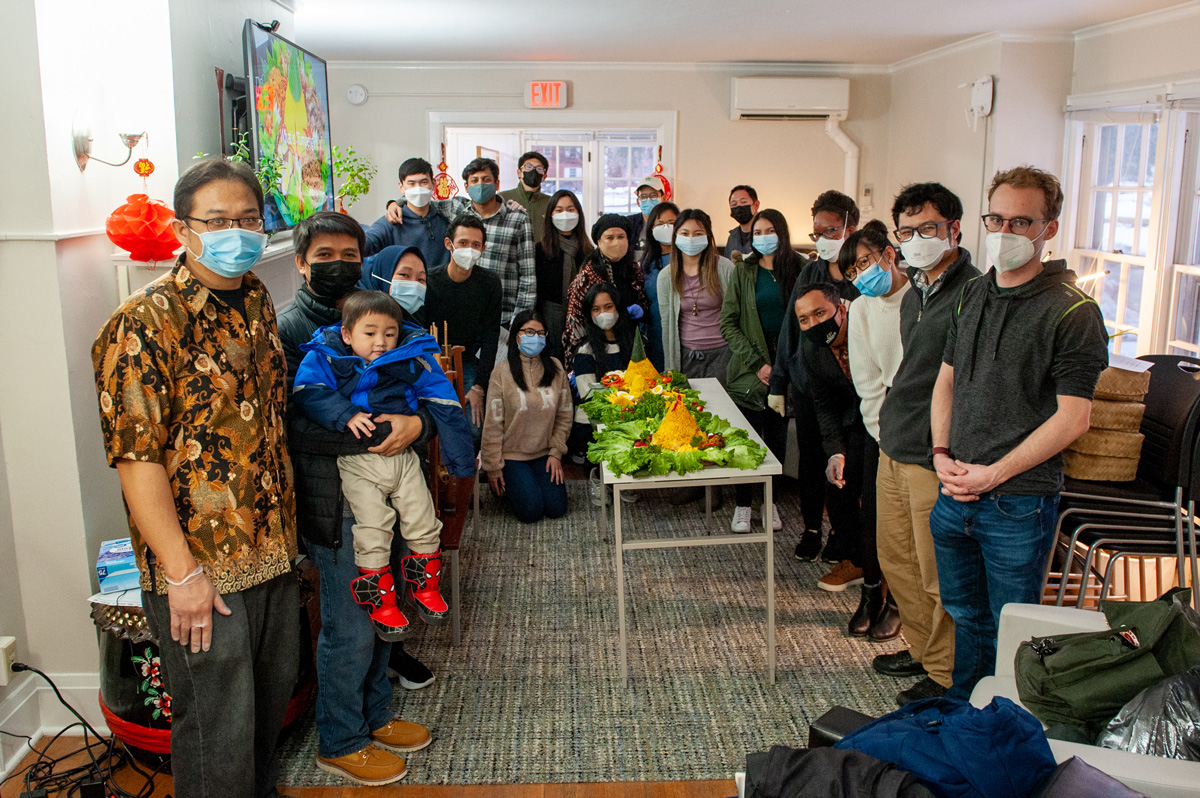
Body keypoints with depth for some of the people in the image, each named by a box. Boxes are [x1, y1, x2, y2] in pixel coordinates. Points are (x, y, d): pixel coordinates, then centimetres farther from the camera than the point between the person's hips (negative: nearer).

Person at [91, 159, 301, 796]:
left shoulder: (256, 299, 7)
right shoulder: (144, 324, -17)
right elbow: (136, 456, -20)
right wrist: (181, 572, -20)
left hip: (272, 548, 8)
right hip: (202, 566, -7)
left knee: (273, 694, 23)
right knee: (217, 726, 7)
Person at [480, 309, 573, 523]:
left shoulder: (556, 369, -1)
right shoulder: (502, 373, -12)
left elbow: (564, 416, 6)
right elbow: (493, 424, -9)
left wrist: (556, 453, 0)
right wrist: (493, 468, -7)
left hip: (544, 454, 4)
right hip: (511, 454, -3)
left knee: (556, 509, -3)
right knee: (531, 511, -12)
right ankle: (505, 486, 18)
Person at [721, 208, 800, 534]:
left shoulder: (799, 268, 5)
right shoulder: (743, 271, 3)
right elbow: (728, 323, -1)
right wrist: (757, 363, -10)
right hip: (749, 370, -1)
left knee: (777, 437, 6)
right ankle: (742, 506, 11)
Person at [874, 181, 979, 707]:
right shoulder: (914, 294, 14)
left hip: (937, 460, -9)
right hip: (894, 448, 9)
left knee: (939, 575, 3)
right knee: (895, 559, 18)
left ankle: (947, 675, 20)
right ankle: (922, 648, 36)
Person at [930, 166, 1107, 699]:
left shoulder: (1072, 312, -12)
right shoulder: (972, 296, 9)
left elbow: (1073, 417, -15)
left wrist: (995, 474, -17)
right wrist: (942, 454, 1)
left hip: (1019, 501, -6)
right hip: (955, 492, 6)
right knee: (965, 615, 22)